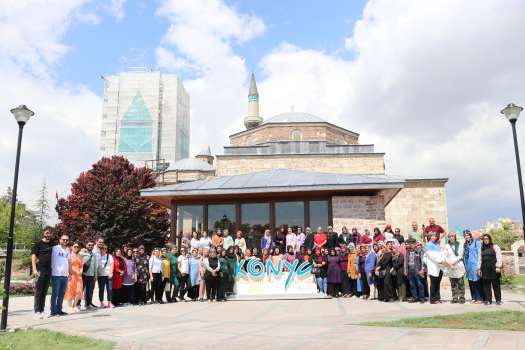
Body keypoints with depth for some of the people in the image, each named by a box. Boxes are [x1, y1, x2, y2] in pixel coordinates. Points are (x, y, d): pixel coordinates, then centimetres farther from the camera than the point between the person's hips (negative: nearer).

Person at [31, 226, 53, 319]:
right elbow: (33, 257, -7)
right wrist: (34, 269, -17)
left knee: (44, 292, 8)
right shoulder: (38, 244, 0)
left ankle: (42, 310, 15)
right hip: (40, 270, -4)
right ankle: (37, 311, 1)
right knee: (38, 291, -3)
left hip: (49, 270, 5)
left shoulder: (52, 245, 14)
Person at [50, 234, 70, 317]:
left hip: (65, 275, 6)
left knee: (62, 294, 11)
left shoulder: (68, 250, 14)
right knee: (55, 294, -1)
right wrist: (51, 270, -8)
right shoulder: (55, 248, -5)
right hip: (56, 274, -6)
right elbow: (50, 259, -3)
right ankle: (53, 311, 5)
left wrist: (69, 272, 16)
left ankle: (59, 310, 19)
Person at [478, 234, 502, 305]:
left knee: (496, 285, 1)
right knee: (486, 286, 4)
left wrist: (498, 267, -13)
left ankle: (498, 300, 9)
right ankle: (488, 300, 10)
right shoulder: (482, 248, 15)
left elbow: (499, 257, -4)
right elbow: (480, 259, 15)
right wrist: (479, 268, 9)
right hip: (485, 269, 4)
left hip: (493, 269, -3)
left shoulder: (495, 247, 3)